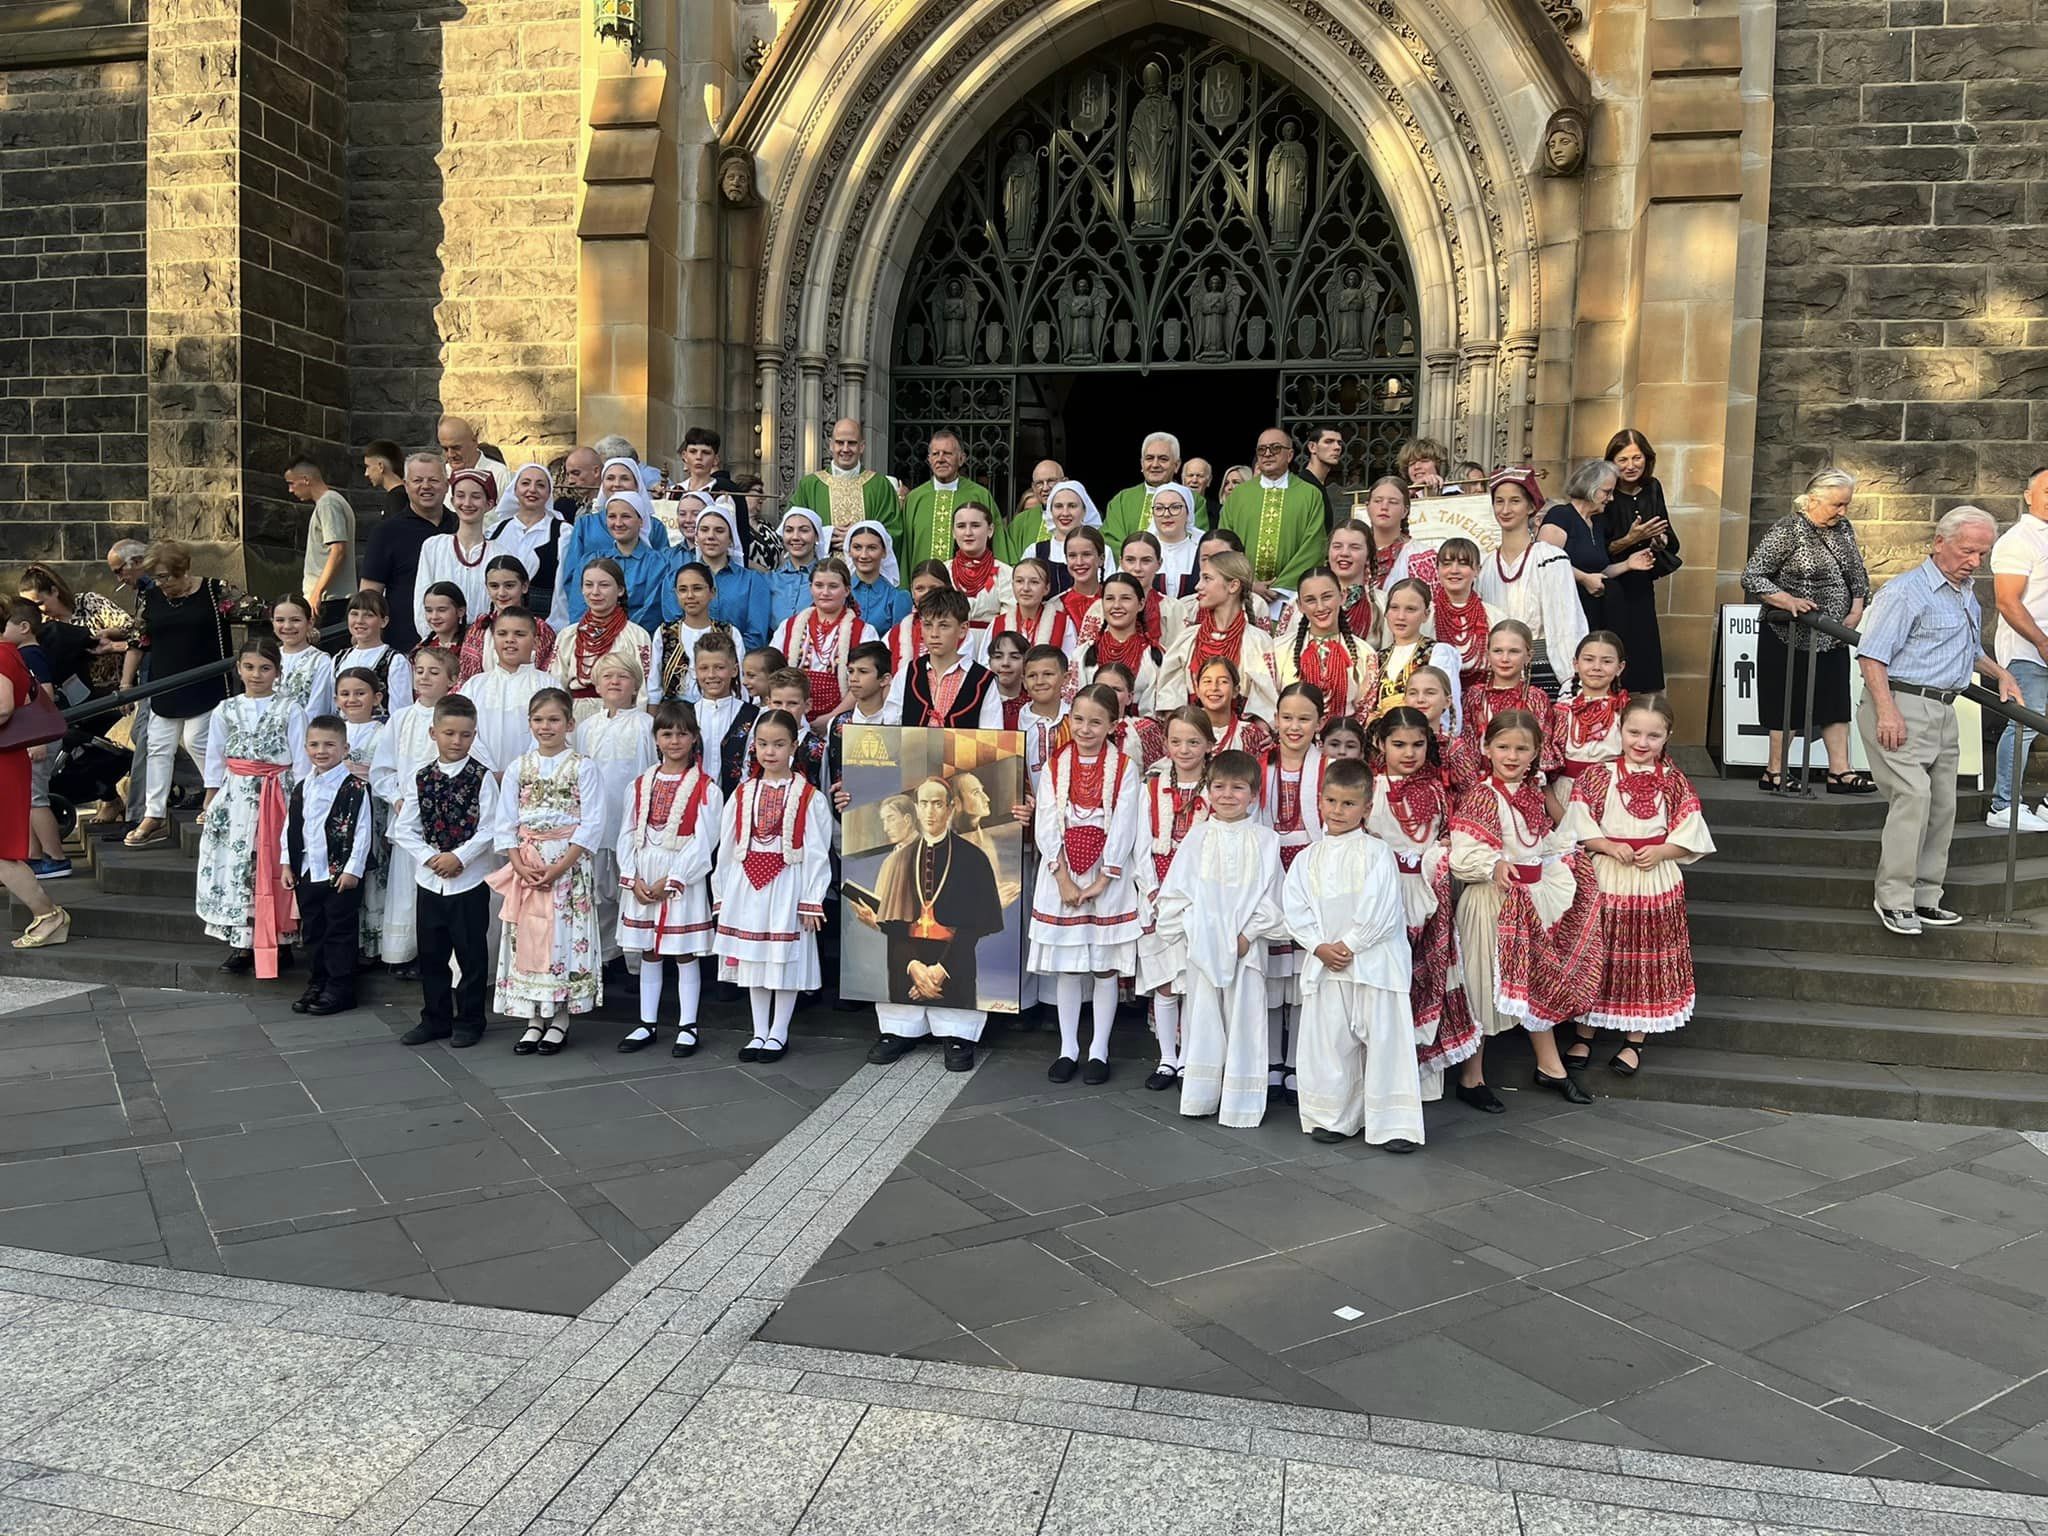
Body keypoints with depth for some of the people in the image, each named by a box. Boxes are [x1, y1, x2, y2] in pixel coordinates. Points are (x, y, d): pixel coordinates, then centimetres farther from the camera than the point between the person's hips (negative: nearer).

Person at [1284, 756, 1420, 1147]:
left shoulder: (1377, 853, -3)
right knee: (1327, 1042, 9)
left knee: (1384, 1040, -2)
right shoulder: (1308, 859, 9)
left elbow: (1379, 911, -11)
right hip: (1323, 965, 4)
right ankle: (1336, 1118, 23)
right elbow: (1294, 909, 3)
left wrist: (1349, 946, -13)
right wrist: (1320, 947, -9)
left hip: (1374, 963, -4)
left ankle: (1392, 1124, 7)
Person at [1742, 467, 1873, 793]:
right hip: (1791, 637, -7)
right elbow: (1752, 577, -15)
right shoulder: (1787, 531, -13)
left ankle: (1839, 772, 12)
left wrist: (1856, 610, 4)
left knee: (1836, 704, 7)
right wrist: (1788, 601, -25)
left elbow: (1859, 575, 19)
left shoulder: (1843, 529, 9)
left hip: (1833, 637, 7)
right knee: (1788, 705, 1)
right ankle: (1775, 772, 11)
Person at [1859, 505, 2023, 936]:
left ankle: (1924, 899, 15)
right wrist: (1887, 710, -26)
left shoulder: (1967, 596, 20)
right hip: (1902, 707, -9)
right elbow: (1871, 654, -17)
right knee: (1912, 794, -18)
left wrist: (2000, 674, 20)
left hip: (1942, 713, 9)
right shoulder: (1907, 590, -9)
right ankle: (1894, 898, -13)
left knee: (1942, 805, 8)